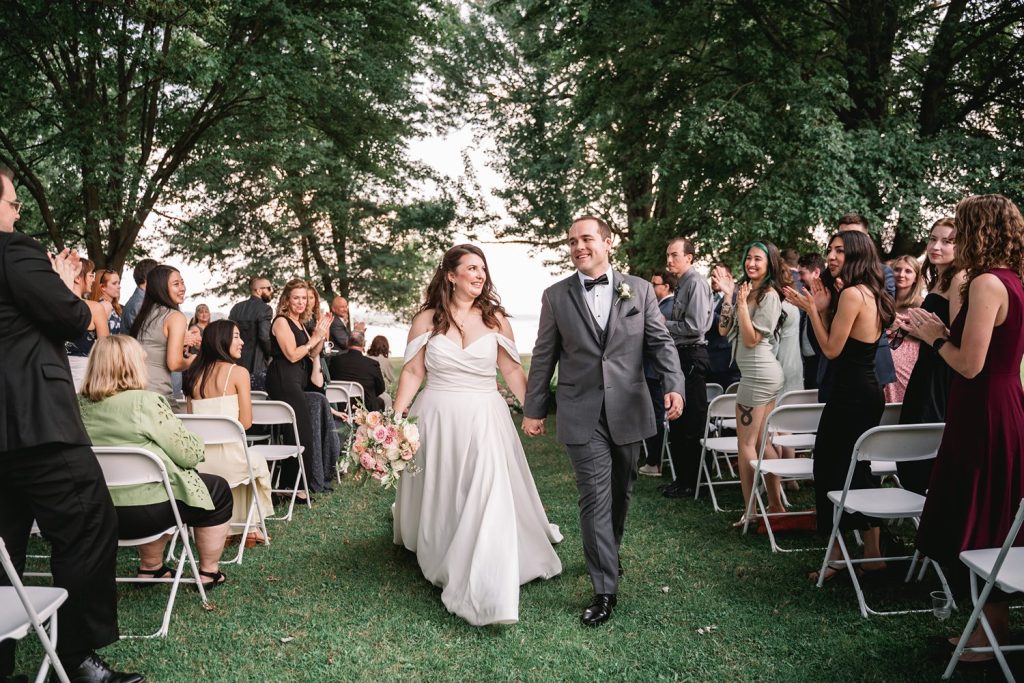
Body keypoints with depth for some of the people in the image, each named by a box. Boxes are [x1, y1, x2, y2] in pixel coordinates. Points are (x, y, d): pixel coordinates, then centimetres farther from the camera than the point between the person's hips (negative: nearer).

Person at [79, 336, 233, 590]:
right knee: (219, 489, 15)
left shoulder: (79, 405, 1)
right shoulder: (145, 403, -17)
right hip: (145, 509, -7)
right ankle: (209, 572, 23)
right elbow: (189, 454, -13)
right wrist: (198, 444, 9)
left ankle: (150, 568, 33)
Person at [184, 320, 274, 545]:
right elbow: (246, 422, -9)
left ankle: (234, 526, 36)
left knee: (249, 459, 35)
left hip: (196, 461, 5)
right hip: (227, 459, -5)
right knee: (258, 461, 30)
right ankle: (250, 525, 33)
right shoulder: (238, 372, -8)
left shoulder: (194, 374, 8)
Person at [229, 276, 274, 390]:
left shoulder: (236, 307, 10)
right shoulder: (265, 309, -10)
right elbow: (264, 336, -20)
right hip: (257, 366, -7)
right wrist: (270, 355, -3)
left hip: (236, 363, 7)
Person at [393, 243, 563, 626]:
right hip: (437, 420, 1)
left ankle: (487, 593, -3)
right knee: (439, 500, 15)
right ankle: (441, 569, 42)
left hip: (484, 421, 0)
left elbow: (512, 370, 4)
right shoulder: (427, 319, 0)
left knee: (488, 500, -9)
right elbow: (412, 373, 0)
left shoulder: (495, 318, 1)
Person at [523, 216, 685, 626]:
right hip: (582, 415, -1)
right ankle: (605, 589, 5)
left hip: (628, 411, 2)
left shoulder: (639, 289, 3)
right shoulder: (556, 296, 2)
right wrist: (534, 409, 7)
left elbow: (660, 343, 1)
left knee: (620, 493, 16)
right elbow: (544, 357, 5)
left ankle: (609, 553, 41)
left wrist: (674, 385, -15)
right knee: (595, 498, -3)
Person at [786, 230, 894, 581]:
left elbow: (831, 349, -16)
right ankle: (871, 553, 23)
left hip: (851, 395, -10)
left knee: (833, 470, -1)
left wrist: (812, 309, -11)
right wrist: (821, 308, 8)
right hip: (866, 391, 10)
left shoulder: (852, 293, -16)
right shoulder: (870, 293, 14)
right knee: (857, 471, 16)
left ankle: (838, 556, 8)